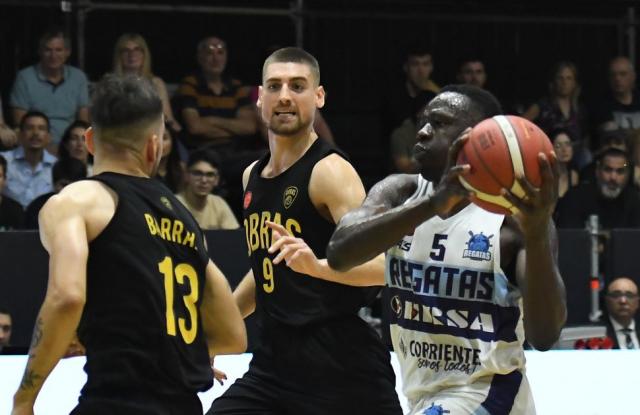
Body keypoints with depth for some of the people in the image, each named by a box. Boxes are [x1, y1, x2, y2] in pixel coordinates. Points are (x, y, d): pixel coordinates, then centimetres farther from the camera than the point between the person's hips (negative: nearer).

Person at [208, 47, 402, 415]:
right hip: (274, 361, 8)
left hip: (341, 369, -8)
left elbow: (381, 266, -24)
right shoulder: (253, 176, 13)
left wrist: (318, 265, -40)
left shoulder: (329, 171, -12)